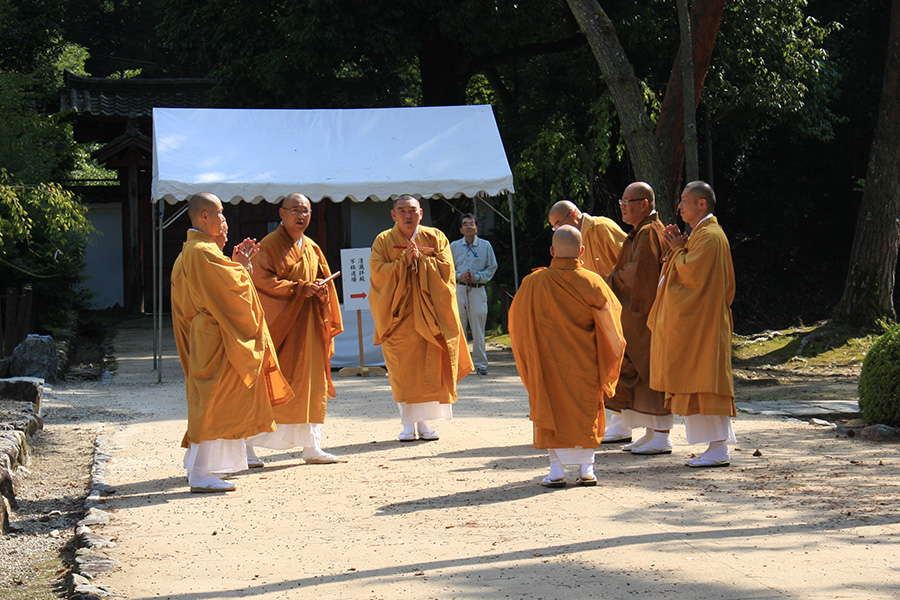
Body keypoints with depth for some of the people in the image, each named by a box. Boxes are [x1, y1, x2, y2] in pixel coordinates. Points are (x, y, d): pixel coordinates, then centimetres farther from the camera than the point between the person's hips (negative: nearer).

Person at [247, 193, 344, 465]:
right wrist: (299, 288, -19)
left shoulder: (312, 249, 15)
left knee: (312, 385, 5)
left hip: (308, 325, 7)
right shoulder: (269, 245, -6)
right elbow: (262, 280, -14)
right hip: (279, 322, -6)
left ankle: (312, 448, 10)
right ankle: (245, 445, 2)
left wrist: (320, 289, -6)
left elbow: (325, 280, 17)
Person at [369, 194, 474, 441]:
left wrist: (420, 259, -15)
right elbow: (378, 272, -7)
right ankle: (408, 423, 0)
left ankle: (424, 421, 3)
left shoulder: (436, 238, 7)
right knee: (402, 368, -4)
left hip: (428, 313, 1)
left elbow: (446, 267, -4)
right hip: (398, 313, -1)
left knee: (430, 368, -4)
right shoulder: (383, 241, 5)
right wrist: (403, 261, -17)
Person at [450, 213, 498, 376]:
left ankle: (480, 363, 4)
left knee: (478, 329, -1)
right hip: (459, 289, 1)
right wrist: (460, 276, -9)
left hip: (478, 290, -1)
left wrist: (476, 277, -8)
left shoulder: (485, 245, 7)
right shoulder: (454, 246, 9)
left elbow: (492, 267, 7)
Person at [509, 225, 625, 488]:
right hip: (584, 364, 0)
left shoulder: (534, 283, -10)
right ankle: (586, 469, 8)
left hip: (548, 363, 0)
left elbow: (517, 320, 3)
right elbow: (609, 328, -4)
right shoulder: (592, 283, -10)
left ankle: (557, 471, 2)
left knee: (551, 411, 8)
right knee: (585, 410, 12)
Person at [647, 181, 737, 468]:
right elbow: (690, 272, 18)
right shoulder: (702, 233, 17)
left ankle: (719, 450, -8)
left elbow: (690, 274, -21)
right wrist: (677, 246, 5)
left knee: (704, 385, -9)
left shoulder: (709, 236, -15)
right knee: (699, 384, 10)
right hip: (695, 322, 11)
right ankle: (716, 446, 11)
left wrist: (678, 249, -7)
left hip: (703, 323, -11)